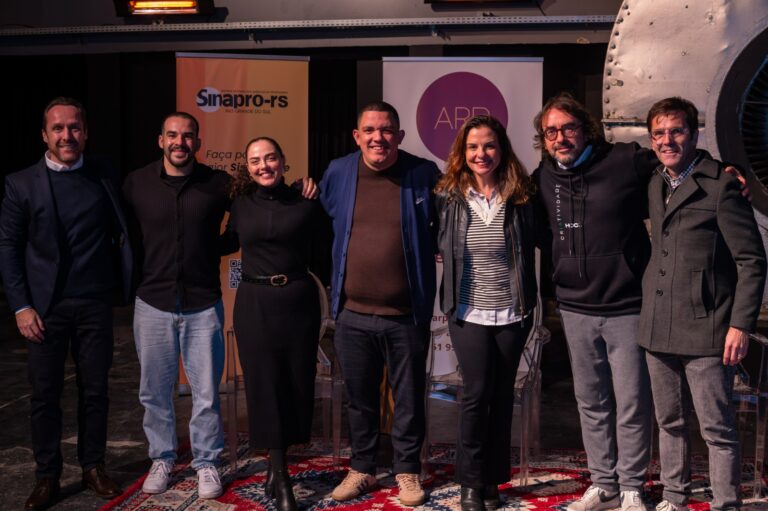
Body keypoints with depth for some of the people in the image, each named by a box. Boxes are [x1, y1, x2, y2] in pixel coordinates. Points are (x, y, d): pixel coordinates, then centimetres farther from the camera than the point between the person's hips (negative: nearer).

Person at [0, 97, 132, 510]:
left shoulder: (106, 178, 2)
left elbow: (123, 234, 11)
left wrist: (128, 287, -1)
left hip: (95, 305, 1)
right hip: (46, 307, -1)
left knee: (95, 390, 9)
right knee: (44, 394, 4)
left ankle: (93, 468, 23)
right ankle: (47, 476, 16)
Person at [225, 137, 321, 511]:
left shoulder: (305, 202, 0)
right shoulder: (240, 205, 4)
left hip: (298, 300, 0)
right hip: (255, 303, 0)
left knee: (296, 383, 6)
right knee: (265, 386, 2)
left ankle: (276, 468, 26)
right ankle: (280, 478, 14)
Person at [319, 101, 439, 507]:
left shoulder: (423, 174, -6)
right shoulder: (337, 173, 1)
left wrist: (424, 254, -1)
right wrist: (333, 282, 12)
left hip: (407, 314, -2)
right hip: (352, 313, 2)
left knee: (408, 400, 10)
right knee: (360, 398, 15)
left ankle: (407, 470, 27)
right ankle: (361, 469, 31)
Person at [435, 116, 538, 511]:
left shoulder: (520, 197, -2)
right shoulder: (449, 197, -2)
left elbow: (535, 246, 5)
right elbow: (439, 248, 8)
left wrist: (530, 301, 0)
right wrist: (446, 302, 5)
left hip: (512, 314, 1)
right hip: (469, 313, -1)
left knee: (502, 396, 9)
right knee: (477, 394, -3)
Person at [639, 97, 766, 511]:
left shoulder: (721, 185, -9)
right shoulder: (655, 186, 12)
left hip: (705, 332, -7)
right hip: (659, 328, 7)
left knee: (718, 430, 0)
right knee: (669, 422, 16)